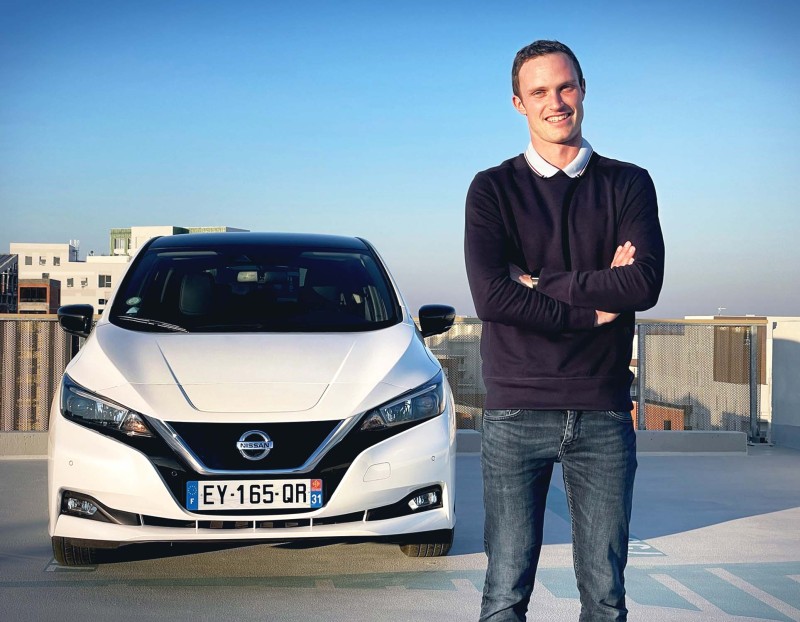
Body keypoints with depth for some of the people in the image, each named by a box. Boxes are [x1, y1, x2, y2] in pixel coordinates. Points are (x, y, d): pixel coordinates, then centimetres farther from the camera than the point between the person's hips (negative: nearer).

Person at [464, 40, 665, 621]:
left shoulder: (628, 184, 8)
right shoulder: (493, 189, 5)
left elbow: (645, 284, -9)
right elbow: (491, 296, -10)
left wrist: (539, 283, -8)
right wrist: (594, 305, -8)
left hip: (604, 414, 1)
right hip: (516, 413, -1)